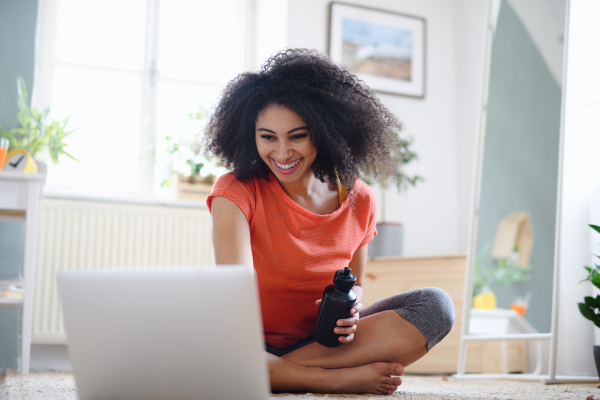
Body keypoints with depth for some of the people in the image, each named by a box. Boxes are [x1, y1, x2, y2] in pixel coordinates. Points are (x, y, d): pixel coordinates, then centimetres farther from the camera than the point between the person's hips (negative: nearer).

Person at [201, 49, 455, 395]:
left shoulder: (359, 202, 0)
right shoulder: (236, 192, -12)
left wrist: (348, 311, -14)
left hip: (323, 342, 3)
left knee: (436, 305, -16)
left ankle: (286, 372, -25)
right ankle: (339, 378, -29)